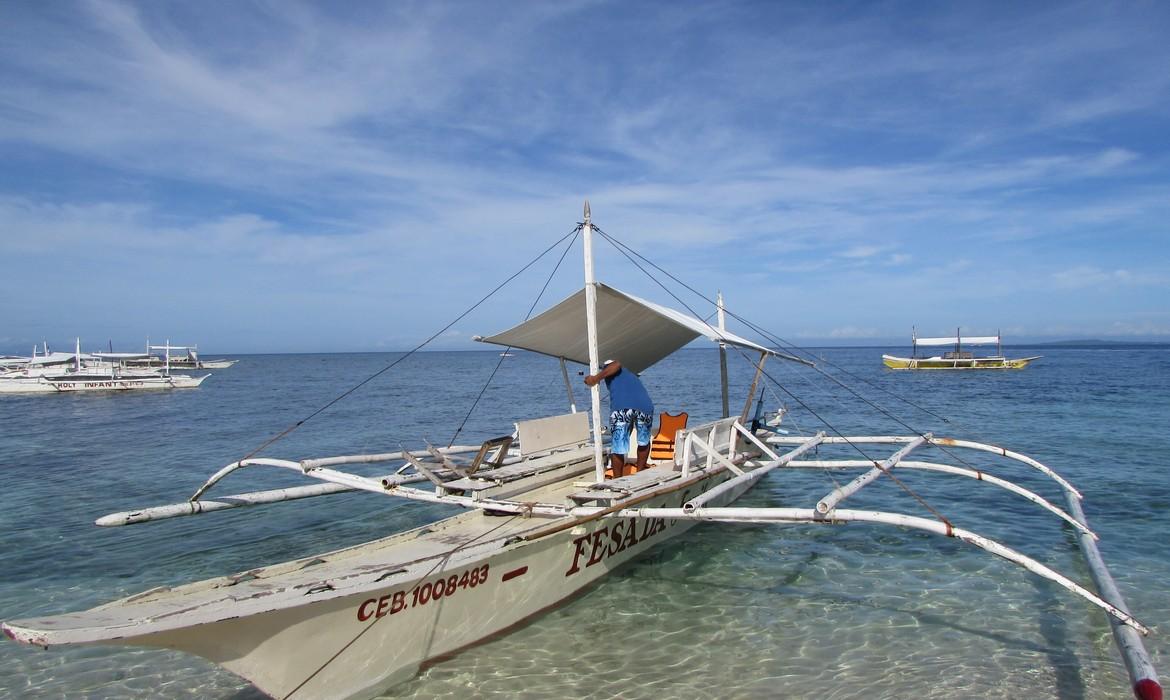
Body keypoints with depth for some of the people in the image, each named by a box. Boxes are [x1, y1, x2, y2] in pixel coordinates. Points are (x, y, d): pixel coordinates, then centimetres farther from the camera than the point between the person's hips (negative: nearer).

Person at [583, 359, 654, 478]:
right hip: (645, 405, 5)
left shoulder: (607, 368, 27)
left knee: (618, 449, 9)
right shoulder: (632, 376, 42)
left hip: (621, 407, -5)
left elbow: (616, 365, 0)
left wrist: (596, 378, -2)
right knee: (644, 442, 28)